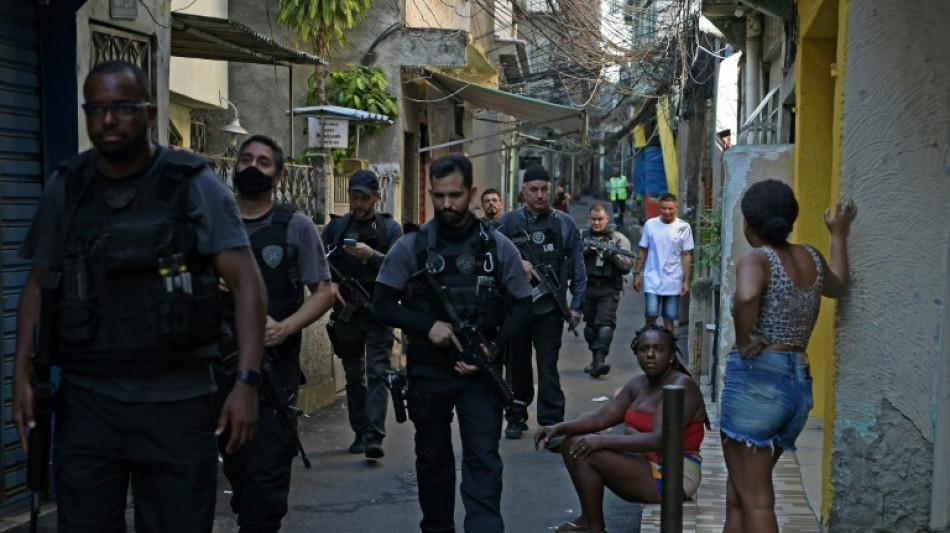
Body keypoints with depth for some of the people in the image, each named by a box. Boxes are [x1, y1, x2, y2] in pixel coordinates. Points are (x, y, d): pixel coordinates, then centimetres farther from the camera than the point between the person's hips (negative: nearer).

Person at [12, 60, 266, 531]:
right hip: (85, 401, 2)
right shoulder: (66, 188, 6)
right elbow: (38, 285, 12)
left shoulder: (195, 186, -3)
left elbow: (246, 283, -9)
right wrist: (22, 375, 0)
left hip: (178, 403, -2)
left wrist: (247, 381, -18)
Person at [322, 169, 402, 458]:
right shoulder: (336, 226, 9)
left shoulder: (390, 228, 2)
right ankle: (360, 433, 17)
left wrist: (372, 255, -24)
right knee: (354, 376, 9)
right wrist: (328, 283, -11)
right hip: (346, 313, 3)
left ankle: (374, 436, -16)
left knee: (378, 373, -11)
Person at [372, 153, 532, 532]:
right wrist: (428, 325, -17)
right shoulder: (410, 247, -3)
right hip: (427, 371, 1)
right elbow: (383, 304, -2)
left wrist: (493, 348, -12)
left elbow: (521, 305, 3)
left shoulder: (498, 247, -2)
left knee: (483, 458, -8)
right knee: (432, 458, 14)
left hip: (479, 371, -1)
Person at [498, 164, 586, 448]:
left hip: (549, 307, -1)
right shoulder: (509, 221, 4)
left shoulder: (564, 223, 4)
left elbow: (577, 267, 6)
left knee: (548, 367, -6)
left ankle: (552, 424, -3)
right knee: (517, 363, 12)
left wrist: (576, 305, 1)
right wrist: (517, 263, -14)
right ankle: (516, 417, 27)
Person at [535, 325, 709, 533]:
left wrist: (605, 440, -30)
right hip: (643, 462, 9)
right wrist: (560, 428, -8)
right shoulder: (638, 384, 9)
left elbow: (659, 440, -28)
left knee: (586, 455, -19)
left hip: (673, 477, -9)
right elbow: (600, 418, 7)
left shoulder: (682, 386, -17)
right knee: (574, 443, 3)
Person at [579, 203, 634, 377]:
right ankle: (596, 359, 22)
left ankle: (600, 360, -23)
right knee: (590, 325, 9)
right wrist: (585, 251, -15)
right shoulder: (581, 236, 11)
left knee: (605, 324, -15)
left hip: (608, 290, -3)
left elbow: (628, 265, 0)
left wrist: (614, 255, -16)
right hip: (587, 287, 3)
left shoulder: (619, 239, 6)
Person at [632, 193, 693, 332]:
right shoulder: (650, 224, 0)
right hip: (652, 279, 0)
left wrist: (686, 280, -2)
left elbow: (686, 255, 1)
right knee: (651, 314, -10)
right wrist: (637, 273, 4)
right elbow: (642, 251, 7)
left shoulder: (684, 227, -2)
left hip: (673, 282, 0)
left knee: (669, 318, 5)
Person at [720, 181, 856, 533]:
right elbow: (837, 286, 36)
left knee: (756, 501, -4)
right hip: (799, 387, 8)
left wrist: (743, 343, -16)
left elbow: (746, 296, -32)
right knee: (738, 493, 18)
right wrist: (839, 235, 47)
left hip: (756, 379, -8)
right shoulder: (811, 258, 12)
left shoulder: (757, 259, -9)